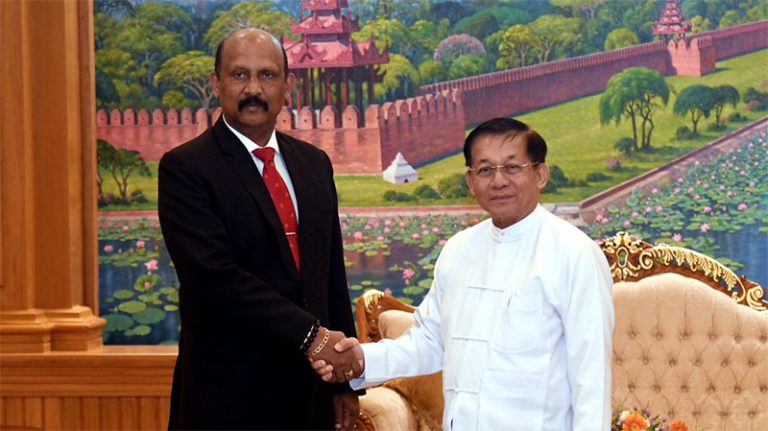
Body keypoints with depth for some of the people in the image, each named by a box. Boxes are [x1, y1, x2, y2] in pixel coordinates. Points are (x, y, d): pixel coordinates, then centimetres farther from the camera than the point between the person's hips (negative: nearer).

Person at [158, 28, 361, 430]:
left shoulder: (314, 163, 12)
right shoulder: (184, 168, -7)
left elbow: (332, 276, 14)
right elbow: (214, 275, -18)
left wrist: (346, 381, 11)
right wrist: (309, 334, -21)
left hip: (310, 393, 5)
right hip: (229, 394, -5)